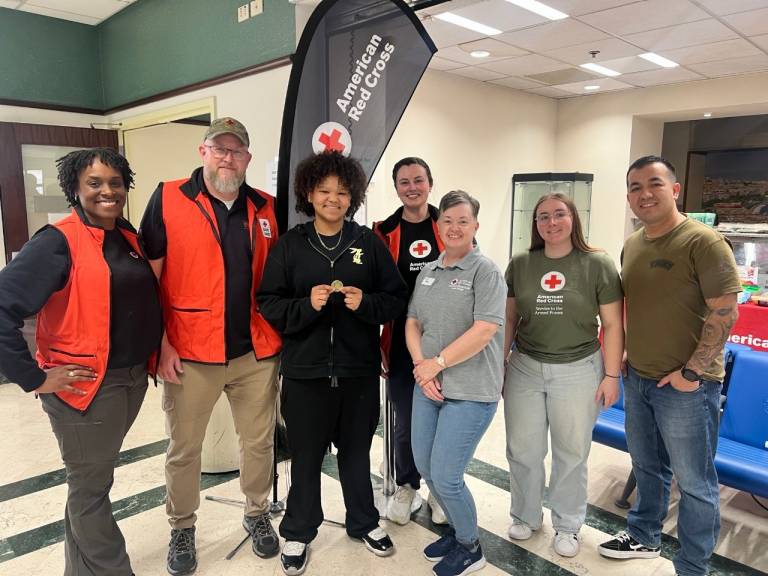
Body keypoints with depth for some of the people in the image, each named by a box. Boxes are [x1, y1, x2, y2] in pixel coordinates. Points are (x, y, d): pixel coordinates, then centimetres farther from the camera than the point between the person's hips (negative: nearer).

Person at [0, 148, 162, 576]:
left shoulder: (129, 239, 7)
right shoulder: (59, 242, -15)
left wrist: (153, 354, 5)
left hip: (133, 380, 7)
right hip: (85, 386, -7)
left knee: (93, 479, 23)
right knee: (91, 487, 10)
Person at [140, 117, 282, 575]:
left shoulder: (265, 207, 6)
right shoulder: (169, 199, -3)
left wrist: (280, 328, 5)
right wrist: (161, 343, -8)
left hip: (257, 351, 3)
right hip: (190, 353, -2)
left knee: (259, 442, 15)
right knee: (184, 449, 13)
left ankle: (258, 514, 39)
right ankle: (182, 528, 37)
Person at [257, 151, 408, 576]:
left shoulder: (369, 243, 1)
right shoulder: (289, 245, -1)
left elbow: (396, 298, 2)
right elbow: (268, 303, -2)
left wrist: (365, 303, -17)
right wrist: (307, 304, -19)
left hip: (359, 370, 1)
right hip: (305, 370, -1)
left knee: (356, 452, 17)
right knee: (305, 456, 11)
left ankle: (364, 523, 39)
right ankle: (298, 533, 33)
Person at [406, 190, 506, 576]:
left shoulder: (485, 271, -10)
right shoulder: (428, 272, 10)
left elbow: (485, 330, -19)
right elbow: (412, 323, 10)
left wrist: (438, 363, -16)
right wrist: (421, 364, -7)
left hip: (469, 392, -7)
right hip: (427, 385, 7)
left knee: (445, 476, -1)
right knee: (425, 469, 15)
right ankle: (457, 529, 40)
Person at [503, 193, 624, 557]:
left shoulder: (597, 265, -6)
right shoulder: (519, 265, 1)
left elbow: (612, 324, -4)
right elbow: (509, 319, 6)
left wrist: (611, 375, -7)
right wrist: (498, 364, 6)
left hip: (578, 371, -2)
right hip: (524, 369, 3)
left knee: (571, 454, 12)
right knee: (522, 450, 13)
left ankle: (567, 526, 33)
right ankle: (525, 517, 35)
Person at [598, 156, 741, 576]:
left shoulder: (703, 242, -16)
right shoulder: (632, 244, 7)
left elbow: (724, 313, -18)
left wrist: (692, 372, -18)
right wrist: (627, 352, 10)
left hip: (685, 386, -7)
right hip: (637, 378, 7)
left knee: (694, 483, 9)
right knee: (646, 468, 22)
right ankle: (643, 537, 42)